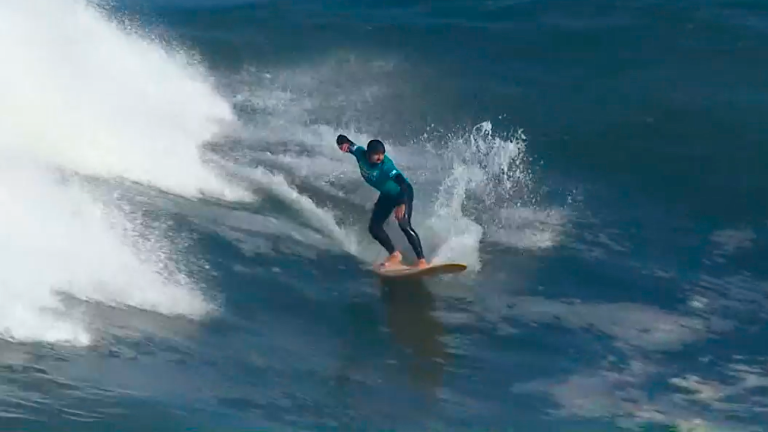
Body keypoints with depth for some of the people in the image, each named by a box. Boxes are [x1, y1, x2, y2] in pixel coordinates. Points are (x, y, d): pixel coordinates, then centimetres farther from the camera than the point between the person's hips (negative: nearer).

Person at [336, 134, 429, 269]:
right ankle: (395, 255, 11)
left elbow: (404, 184, -47)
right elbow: (341, 139, -16)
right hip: (386, 195, 7)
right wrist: (344, 143, -39)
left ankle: (421, 260, -24)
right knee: (374, 227, -2)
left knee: (404, 224, -25)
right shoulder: (360, 153, -21)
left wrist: (402, 204, -59)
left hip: (402, 193, -7)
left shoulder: (386, 165, -37)